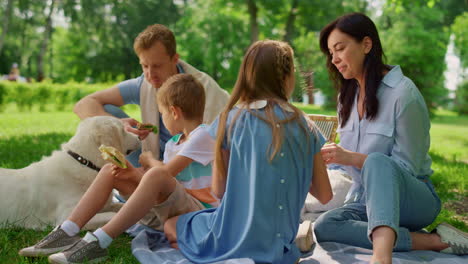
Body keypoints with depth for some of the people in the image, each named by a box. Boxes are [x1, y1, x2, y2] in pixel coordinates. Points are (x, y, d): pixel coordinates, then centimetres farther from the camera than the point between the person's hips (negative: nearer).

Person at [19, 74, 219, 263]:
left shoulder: (202, 136, -11)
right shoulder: (173, 143, 16)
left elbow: (166, 172, -18)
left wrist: (149, 160, 2)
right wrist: (133, 173, -9)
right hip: (165, 210, 9)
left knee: (156, 175, -37)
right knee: (109, 171, 2)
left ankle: (98, 242, -35)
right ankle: (67, 233, -11)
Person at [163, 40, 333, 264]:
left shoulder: (231, 119, -6)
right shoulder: (305, 126, 0)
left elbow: (218, 189, 0)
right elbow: (325, 195, 6)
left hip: (234, 240, -3)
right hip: (280, 243, 3)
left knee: (171, 225, 24)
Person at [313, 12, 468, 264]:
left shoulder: (403, 93, -14)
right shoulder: (347, 97, 10)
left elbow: (407, 167, -14)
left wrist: (351, 157, -24)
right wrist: (331, 154, -5)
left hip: (413, 199, -6)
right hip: (364, 198, 7)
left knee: (378, 161, -37)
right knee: (323, 227, -25)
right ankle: (432, 241, -20)